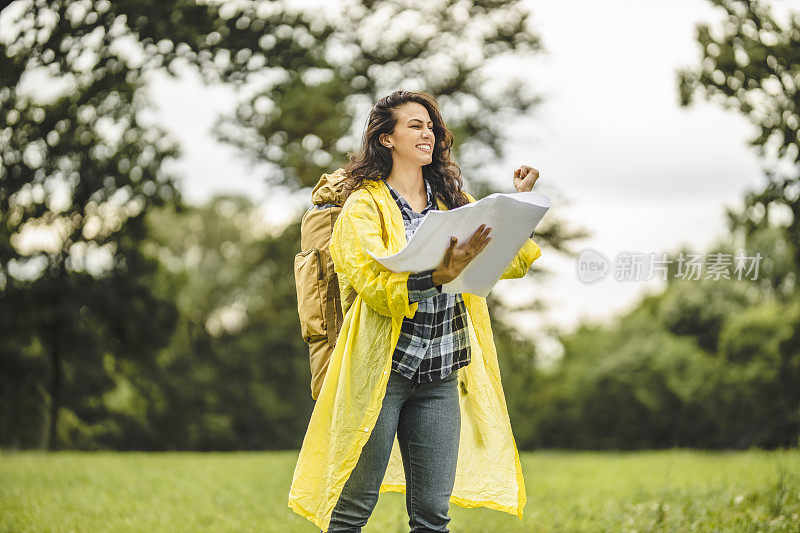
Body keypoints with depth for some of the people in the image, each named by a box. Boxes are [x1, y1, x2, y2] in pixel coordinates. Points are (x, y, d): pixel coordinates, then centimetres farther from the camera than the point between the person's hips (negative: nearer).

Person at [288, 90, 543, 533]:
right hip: (379, 372, -5)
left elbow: (511, 263, 12)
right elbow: (374, 285, -19)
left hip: (439, 377, 5)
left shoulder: (452, 201, 14)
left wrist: (518, 201, 6)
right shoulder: (364, 206, -3)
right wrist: (440, 275, -32)